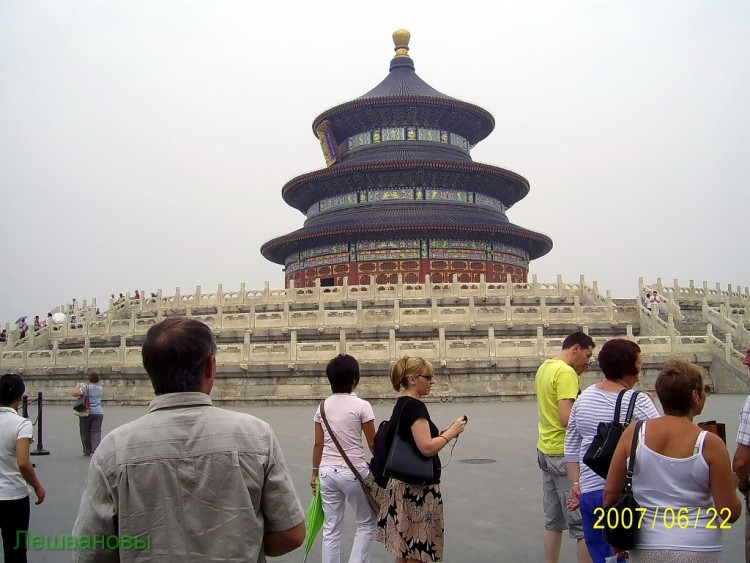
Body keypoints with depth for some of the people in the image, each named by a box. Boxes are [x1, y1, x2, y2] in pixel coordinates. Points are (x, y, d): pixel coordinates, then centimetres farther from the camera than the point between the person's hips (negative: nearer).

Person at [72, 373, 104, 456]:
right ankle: (96, 449, -14)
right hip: (98, 413, 2)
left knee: (85, 433, 9)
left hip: (86, 413, -2)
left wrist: (77, 386, 3)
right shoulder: (101, 389, 5)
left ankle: (87, 452, 14)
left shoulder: (86, 388, -9)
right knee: (96, 432, 1)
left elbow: (74, 394, -16)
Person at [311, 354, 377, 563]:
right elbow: (373, 444, -6)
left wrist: (315, 472, 17)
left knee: (331, 528, 12)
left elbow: (318, 444, 6)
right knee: (367, 523, 15)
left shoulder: (323, 406, 3)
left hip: (327, 472, 5)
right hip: (353, 471, -4)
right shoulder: (361, 406, -10)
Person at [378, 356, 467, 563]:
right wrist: (451, 432, -11)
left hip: (402, 483, 10)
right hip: (419, 487, -10)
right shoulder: (415, 406, -18)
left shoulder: (401, 405, 11)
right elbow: (427, 448, -24)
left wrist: (443, 434, 10)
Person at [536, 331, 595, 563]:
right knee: (582, 522, -4)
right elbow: (566, 419, -24)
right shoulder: (566, 372, -17)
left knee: (553, 520, 14)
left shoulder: (545, 367, 12)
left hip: (546, 450, 10)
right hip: (565, 452, -10)